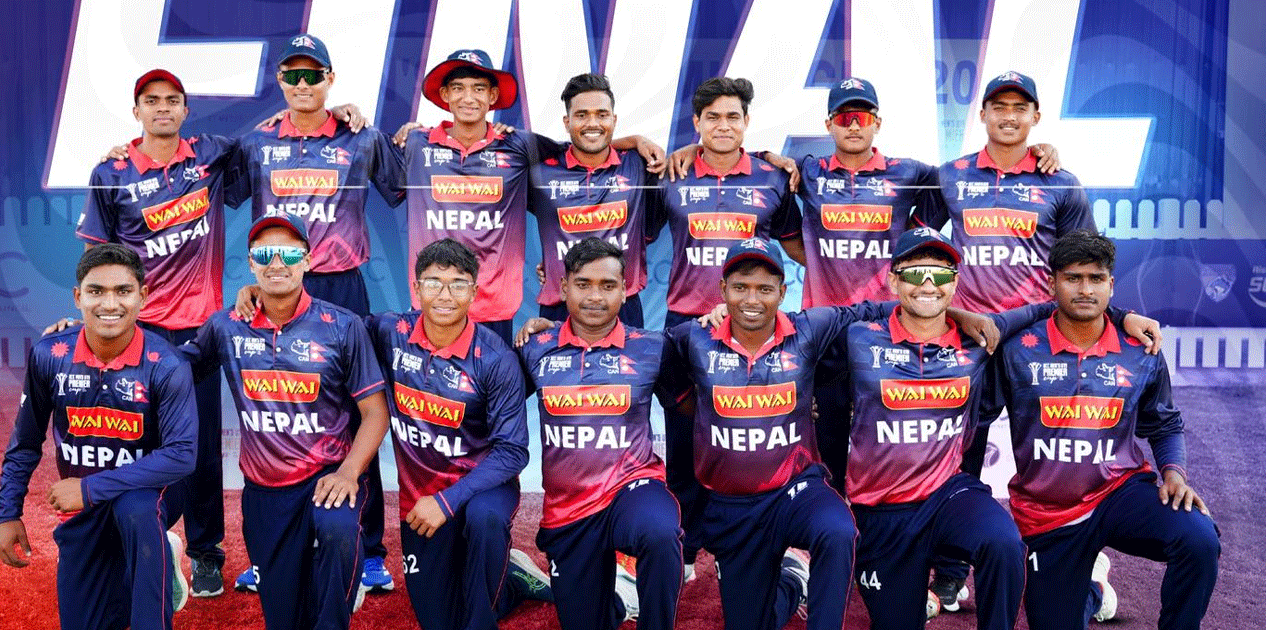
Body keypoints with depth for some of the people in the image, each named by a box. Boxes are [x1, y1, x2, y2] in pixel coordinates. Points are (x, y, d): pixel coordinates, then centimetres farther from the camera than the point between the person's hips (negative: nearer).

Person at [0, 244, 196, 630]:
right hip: (81, 508, 4)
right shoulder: (47, 357, -12)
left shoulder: (165, 365, -22)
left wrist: (91, 488, -26)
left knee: (134, 507, -39)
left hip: (147, 494, -4)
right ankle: (156, 560, 35)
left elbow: (182, 454, -27)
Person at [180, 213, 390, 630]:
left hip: (327, 474, -3)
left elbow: (375, 410, -6)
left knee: (338, 529, -35)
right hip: (262, 487, 3)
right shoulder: (226, 327, 1)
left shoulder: (342, 327, -7)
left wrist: (349, 472, -18)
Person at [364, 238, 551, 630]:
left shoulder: (496, 359, -20)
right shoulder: (390, 333, -11)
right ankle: (510, 577, 34)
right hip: (419, 493, 4)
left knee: (484, 516, -39)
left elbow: (511, 450, -19)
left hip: (482, 483, -3)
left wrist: (448, 501, -27)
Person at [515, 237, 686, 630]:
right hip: (566, 506, 3)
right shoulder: (536, 348, 0)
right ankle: (614, 593, 48)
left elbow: (691, 405, 6)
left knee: (660, 533, -39)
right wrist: (532, 333, -1)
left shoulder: (652, 348, -3)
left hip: (631, 484, -2)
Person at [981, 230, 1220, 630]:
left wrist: (1174, 473, -6)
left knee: (1200, 540, -29)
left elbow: (1165, 427, 10)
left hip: (1122, 490, 1)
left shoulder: (1141, 355, -3)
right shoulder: (1018, 350, -10)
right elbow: (976, 415, -3)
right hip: (1046, 514, -1)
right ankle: (1085, 593, 40)